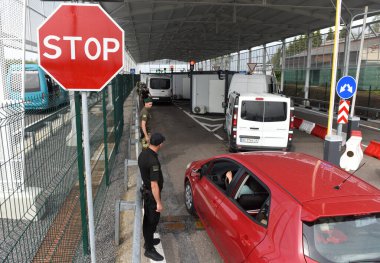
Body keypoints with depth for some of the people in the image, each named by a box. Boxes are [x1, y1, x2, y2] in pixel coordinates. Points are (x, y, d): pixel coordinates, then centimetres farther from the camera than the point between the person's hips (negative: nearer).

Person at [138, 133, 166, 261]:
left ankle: (148, 240, 40)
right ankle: (149, 249, 19)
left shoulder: (143, 154, -3)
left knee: (148, 218, 22)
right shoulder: (153, 161, -31)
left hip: (146, 190, 9)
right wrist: (159, 203, -20)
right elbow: (154, 185, -28)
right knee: (153, 220, 5)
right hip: (151, 194, -9)